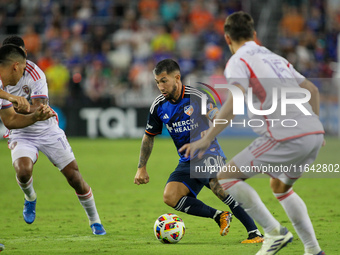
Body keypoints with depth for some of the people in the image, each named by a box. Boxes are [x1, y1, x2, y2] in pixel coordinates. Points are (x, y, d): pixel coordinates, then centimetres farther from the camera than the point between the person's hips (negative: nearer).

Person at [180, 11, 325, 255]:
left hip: (286, 137, -8)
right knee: (280, 186, 31)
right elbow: (312, 90, 29)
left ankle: (274, 232, -5)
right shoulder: (275, 58, 25)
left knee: (226, 178, 1)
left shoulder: (238, 61, 1)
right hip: (314, 134, 8)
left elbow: (236, 100, -17)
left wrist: (207, 139, -20)